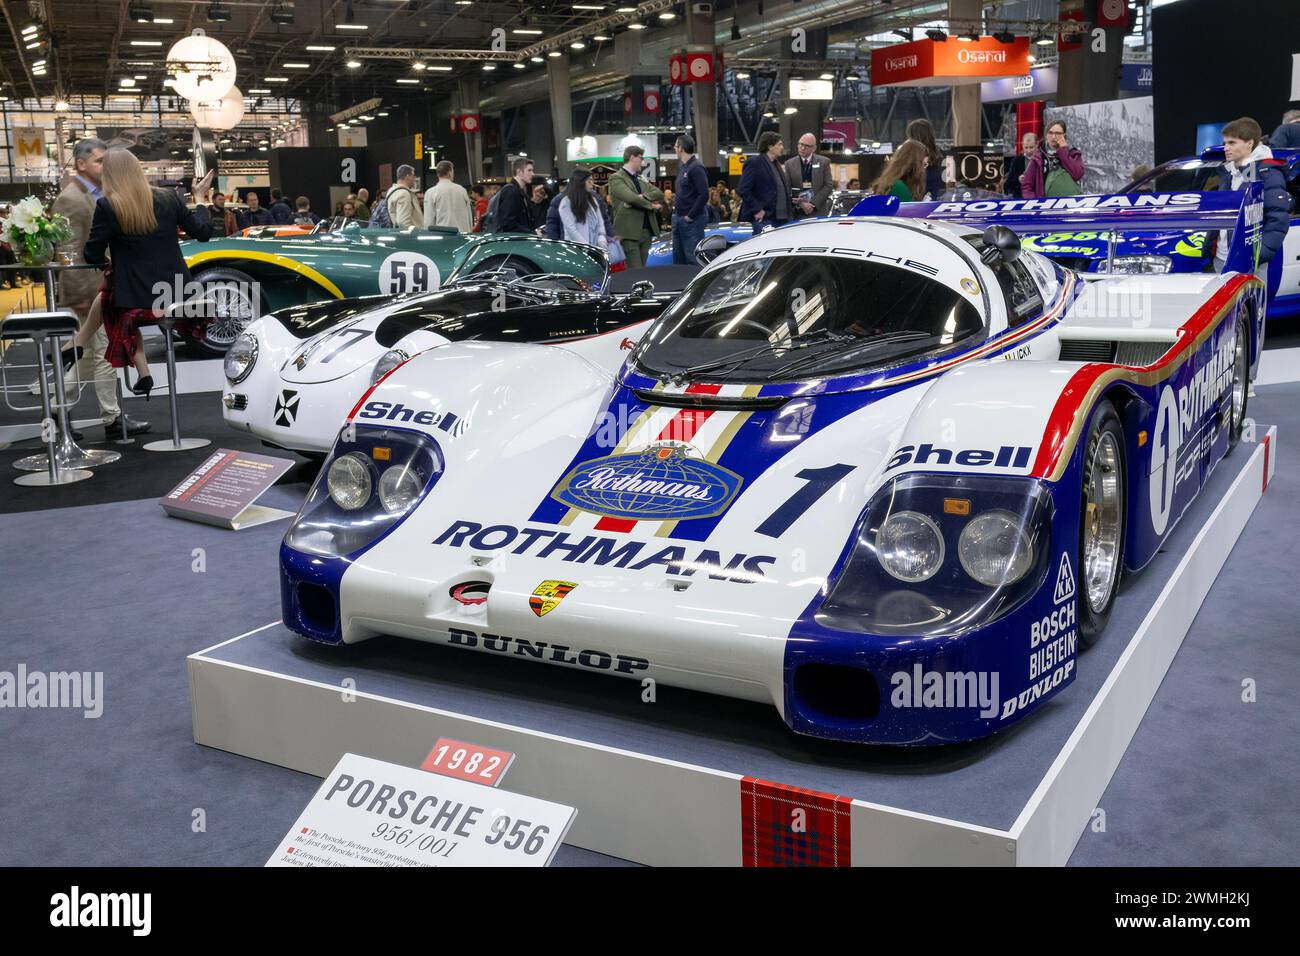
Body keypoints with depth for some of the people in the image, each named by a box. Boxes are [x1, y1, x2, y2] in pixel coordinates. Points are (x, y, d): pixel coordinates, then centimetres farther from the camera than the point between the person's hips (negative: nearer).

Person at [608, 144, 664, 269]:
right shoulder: (616, 178, -3)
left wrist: (641, 197, -13)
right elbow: (630, 197, -19)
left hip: (646, 231, 8)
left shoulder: (641, 180, 20)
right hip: (629, 233, -8)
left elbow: (659, 193, 5)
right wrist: (650, 205, -7)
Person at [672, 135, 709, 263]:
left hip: (692, 220, -9)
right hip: (679, 218, 9)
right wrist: (676, 209, 11)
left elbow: (704, 195, -20)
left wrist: (690, 216, -16)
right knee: (678, 260, 13)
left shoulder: (696, 167, -14)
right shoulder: (681, 165, 14)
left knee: (693, 259, -8)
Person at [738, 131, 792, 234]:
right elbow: (743, 190, -13)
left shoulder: (777, 164, 19)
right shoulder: (754, 163, -6)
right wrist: (757, 210, -16)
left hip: (780, 219, 8)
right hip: (762, 219, -8)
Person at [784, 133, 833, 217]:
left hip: (818, 211, 0)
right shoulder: (789, 164, 7)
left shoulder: (823, 162, 7)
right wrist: (800, 204, -11)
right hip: (797, 212, 0)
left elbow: (828, 185, 2)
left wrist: (814, 204, -9)